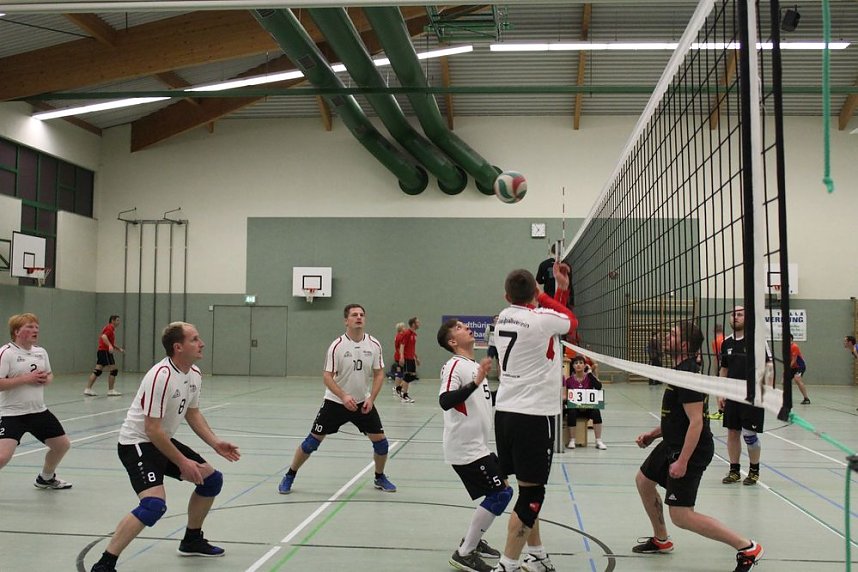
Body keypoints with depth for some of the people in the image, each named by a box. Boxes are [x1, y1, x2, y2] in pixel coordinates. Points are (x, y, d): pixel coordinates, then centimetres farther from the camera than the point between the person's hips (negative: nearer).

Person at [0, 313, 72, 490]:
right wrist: (26, 379, -23)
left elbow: (49, 374, 21)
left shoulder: (41, 352, 7)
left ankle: (45, 478, 42)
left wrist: (46, 379, -2)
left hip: (39, 411, 7)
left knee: (63, 445, 16)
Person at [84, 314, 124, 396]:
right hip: (105, 351, -10)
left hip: (101, 350, 10)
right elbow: (104, 336, -26)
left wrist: (119, 349, 27)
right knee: (114, 370, -6)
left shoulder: (110, 328, 23)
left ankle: (88, 389, 3)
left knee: (97, 371, 6)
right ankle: (111, 390, -4)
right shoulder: (110, 328, -8)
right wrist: (110, 346, -38)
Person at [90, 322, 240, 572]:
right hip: (137, 442, -9)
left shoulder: (195, 374, 0)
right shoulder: (161, 376, -28)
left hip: (164, 441, 9)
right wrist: (182, 463, -22)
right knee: (154, 505, -27)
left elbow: (192, 413, 14)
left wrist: (215, 443, 3)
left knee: (212, 479, 12)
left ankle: (192, 540, 30)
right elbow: (152, 430, -27)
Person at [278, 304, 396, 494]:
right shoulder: (337, 346, -14)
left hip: (363, 403, 3)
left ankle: (380, 478, 23)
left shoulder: (374, 345, -6)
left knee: (380, 440, -2)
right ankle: (289, 476, 17)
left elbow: (379, 374, 2)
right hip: (335, 402, -2)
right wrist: (344, 396, -27)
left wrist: (371, 398, -11)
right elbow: (327, 376, -14)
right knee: (313, 440, -2)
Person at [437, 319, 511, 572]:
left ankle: (473, 539, 27)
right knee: (501, 493, -10)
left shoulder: (475, 365, 14)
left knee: (500, 489, 15)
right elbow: (445, 402, -30)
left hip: (478, 445, 10)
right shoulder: (454, 366, -15)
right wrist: (476, 382, -38)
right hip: (465, 448, -10)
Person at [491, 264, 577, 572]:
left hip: (506, 412, 8)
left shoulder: (504, 317, 7)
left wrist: (562, 287, 18)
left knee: (529, 488, 18)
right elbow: (571, 322, 10)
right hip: (534, 415, -8)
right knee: (531, 493, -2)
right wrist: (542, 295, 17)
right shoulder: (540, 318, -14)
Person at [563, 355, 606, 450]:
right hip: (573, 407, 0)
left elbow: (599, 387, -18)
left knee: (596, 412, -30)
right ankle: (571, 441, -22)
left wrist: (590, 373, -16)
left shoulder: (589, 378, 2)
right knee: (572, 413, -33)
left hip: (588, 408, 0)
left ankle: (598, 441, -22)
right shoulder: (569, 380, 2)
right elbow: (564, 396, 4)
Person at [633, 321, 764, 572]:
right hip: (673, 444, 11)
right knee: (643, 480, 23)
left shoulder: (687, 375, -22)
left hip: (689, 450, -11)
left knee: (680, 516, -10)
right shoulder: (680, 371, 10)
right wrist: (653, 434, 16)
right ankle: (661, 540, 39)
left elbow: (696, 421, -26)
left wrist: (683, 461, -27)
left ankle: (746, 548, -3)